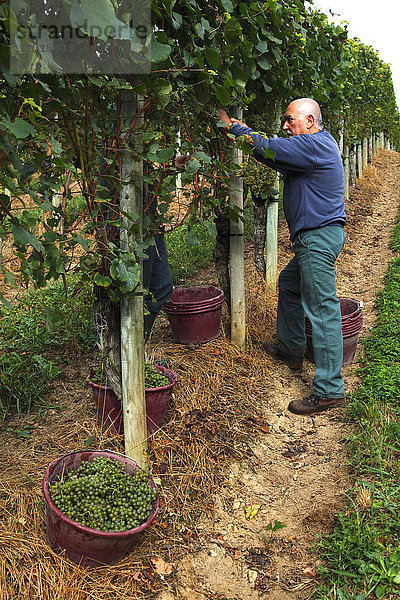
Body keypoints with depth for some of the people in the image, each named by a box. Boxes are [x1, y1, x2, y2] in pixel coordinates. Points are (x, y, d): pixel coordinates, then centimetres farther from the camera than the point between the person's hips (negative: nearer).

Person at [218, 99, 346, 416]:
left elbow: (267, 149, -19)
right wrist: (243, 130, 14)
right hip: (314, 237, 11)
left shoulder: (314, 145, -15)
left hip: (319, 237, -11)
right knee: (289, 284, 26)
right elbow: (278, 158, 21)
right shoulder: (316, 145, 18)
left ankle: (330, 389, -7)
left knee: (322, 309, -10)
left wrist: (232, 125, -7)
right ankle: (291, 348, 41)